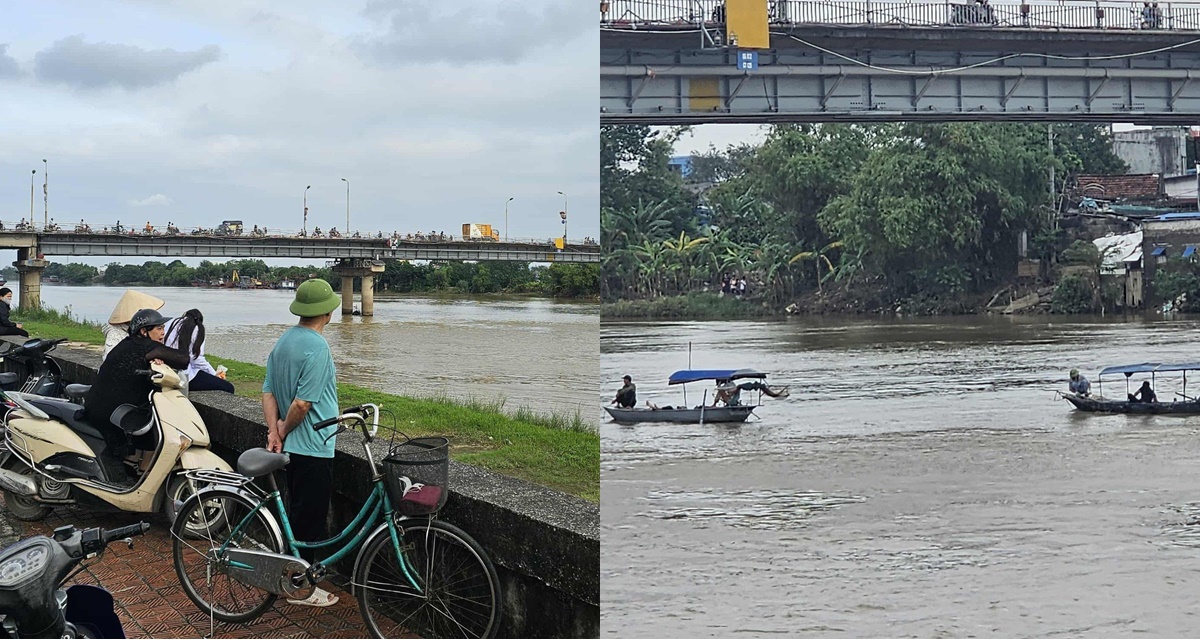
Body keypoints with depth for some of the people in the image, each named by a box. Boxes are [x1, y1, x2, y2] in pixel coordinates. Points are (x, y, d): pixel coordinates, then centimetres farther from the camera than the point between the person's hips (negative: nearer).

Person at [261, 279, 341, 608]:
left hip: (292, 446, 9)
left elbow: (269, 392, 8)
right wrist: (284, 430, -8)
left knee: (297, 513, 19)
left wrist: (274, 431, 1)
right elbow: (303, 403, -23)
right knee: (309, 518, 1)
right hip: (314, 447, -9)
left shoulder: (283, 341, 8)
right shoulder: (317, 347, -21)